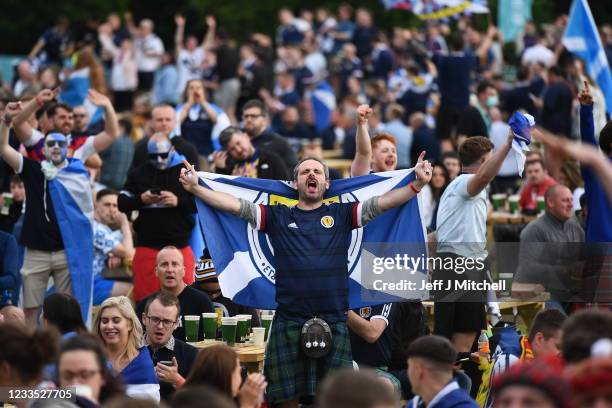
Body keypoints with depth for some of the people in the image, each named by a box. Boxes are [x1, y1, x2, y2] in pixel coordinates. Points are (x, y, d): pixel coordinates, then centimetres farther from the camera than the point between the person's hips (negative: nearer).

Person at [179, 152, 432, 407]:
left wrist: (417, 184, -13)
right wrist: (195, 188, -7)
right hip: (288, 323, 0)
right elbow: (234, 205, 4)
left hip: (334, 322, 0)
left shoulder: (343, 214, 10)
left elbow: (384, 202, 1)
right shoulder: (277, 216, 11)